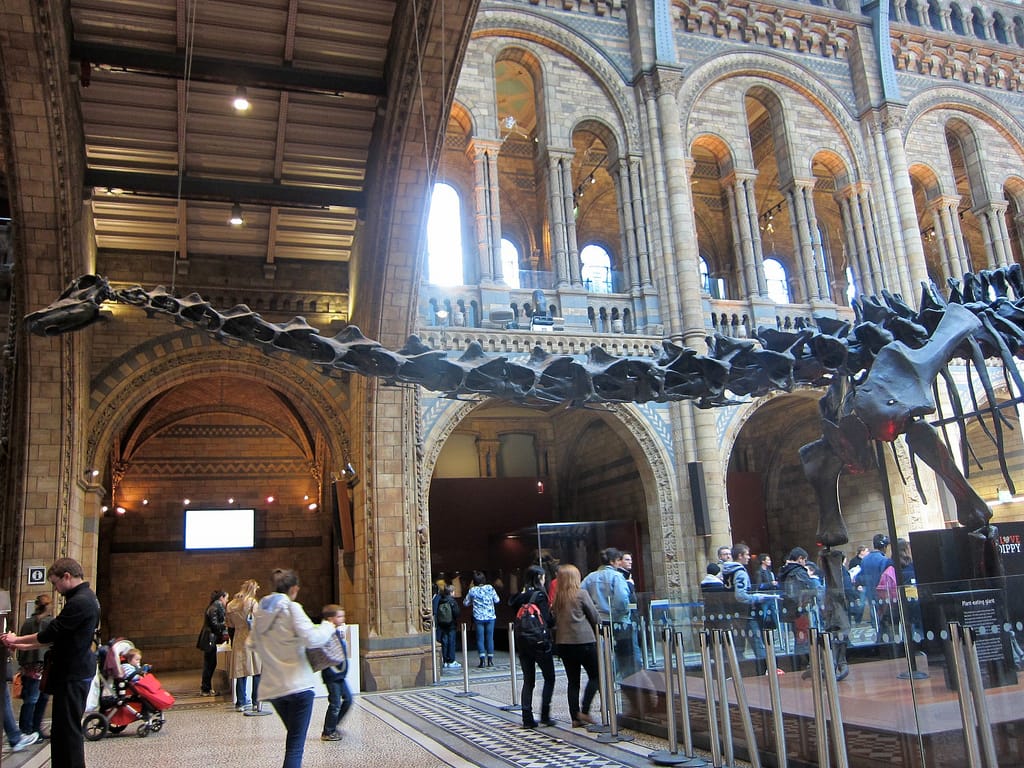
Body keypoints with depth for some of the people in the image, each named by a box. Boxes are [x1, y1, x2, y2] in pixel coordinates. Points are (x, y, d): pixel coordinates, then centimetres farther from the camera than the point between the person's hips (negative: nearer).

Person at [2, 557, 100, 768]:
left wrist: (17, 640, -1)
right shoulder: (84, 598, 14)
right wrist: (25, 646, 15)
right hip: (75, 672, 10)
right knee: (64, 729, 16)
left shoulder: (80, 602, -20)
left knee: (68, 729, -4)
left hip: (72, 675, -10)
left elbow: (50, 634, -16)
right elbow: (59, 635, 19)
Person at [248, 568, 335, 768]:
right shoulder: (291, 608, -11)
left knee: (293, 736, 24)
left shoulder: (260, 610, 8)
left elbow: (252, 643, 16)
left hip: (272, 688, 7)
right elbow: (312, 639, -21)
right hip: (298, 684, -7)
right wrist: (330, 626, -4)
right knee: (296, 745, -2)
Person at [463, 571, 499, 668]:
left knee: (480, 639, 4)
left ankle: (483, 660, -3)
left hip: (478, 617, -1)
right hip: (490, 617, 1)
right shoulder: (490, 588, -3)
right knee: (490, 638, 7)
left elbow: (465, 603, 6)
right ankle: (490, 660, 8)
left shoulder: (472, 590, -3)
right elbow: (496, 600, 4)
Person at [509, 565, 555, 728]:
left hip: (522, 644, 6)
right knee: (549, 678, 9)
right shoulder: (540, 596, -13)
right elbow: (546, 620, -16)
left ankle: (527, 718, 8)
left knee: (528, 680, 11)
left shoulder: (520, 597, 6)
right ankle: (545, 715, 3)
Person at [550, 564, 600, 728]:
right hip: (584, 641, -5)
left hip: (562, 642, 5)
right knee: (595, 676, 8)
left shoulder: (556, 597, 4)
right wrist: (595, 633, 14)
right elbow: (595, 617, -3)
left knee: (572, 680, 10)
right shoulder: (581, 594, -8)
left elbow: (553, 618, 9)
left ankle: (575, 718, 11)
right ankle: (584, 711, 0)